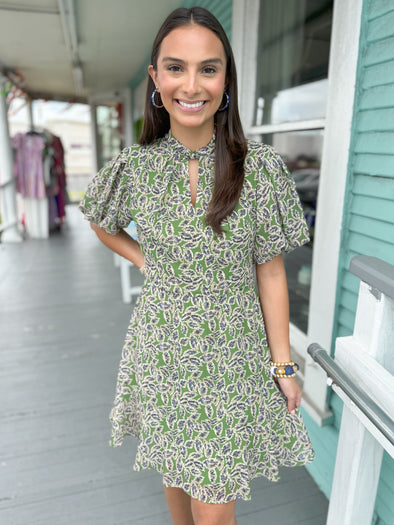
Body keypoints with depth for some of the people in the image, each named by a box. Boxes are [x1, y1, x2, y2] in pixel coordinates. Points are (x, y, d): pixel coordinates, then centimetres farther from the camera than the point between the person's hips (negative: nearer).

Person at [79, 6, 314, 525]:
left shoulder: (260, 168, -11)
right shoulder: (134, 167, -6)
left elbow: (270, 273, -7)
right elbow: (102, 223, 15)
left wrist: (283, 365, -4)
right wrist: (145, 260, 1)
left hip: (232, 355, -1)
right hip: (161, 351, 2)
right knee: (174, 471, 24)